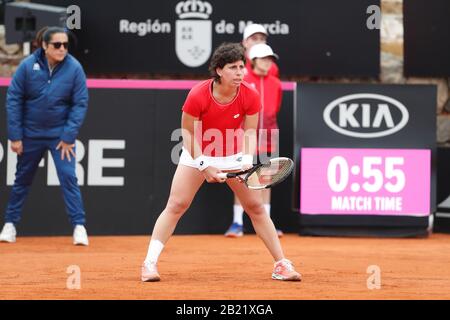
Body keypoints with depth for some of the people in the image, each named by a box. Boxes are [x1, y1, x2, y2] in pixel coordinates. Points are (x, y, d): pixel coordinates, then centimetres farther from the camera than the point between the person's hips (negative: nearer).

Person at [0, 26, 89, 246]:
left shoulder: (74, 69, -11)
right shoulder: (28, 66, -10)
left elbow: (80, 104, -9)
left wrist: (68, 137, -14)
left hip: (60, 135, -1)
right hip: (31, 134, 1)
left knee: (68, 177, -11)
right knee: (22, 179, 12)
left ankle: (79, 226, -7)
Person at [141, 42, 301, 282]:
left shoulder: (250, 97, -18)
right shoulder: (197, 95, -25)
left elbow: (249, 131, -11)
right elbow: (188, 132, -16)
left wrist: (247, 160, -28)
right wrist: (204, 166, -23)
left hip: (235, 157, 2)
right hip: (198, 155, -2)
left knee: (256, 207, 0)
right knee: (176, 206, -9)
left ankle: (281, 264, 7)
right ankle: (149, 263, -6)